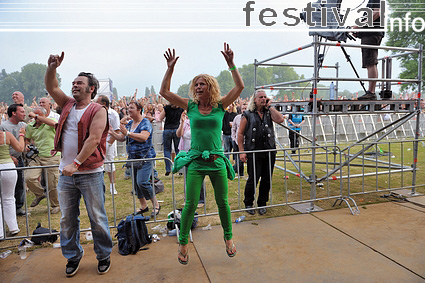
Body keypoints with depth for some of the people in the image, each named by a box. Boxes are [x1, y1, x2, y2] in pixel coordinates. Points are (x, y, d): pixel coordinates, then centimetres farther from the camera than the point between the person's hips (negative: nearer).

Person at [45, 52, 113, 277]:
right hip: (66, 173, 6)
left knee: (97, 218, 4)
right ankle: (73, 257, 31)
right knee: (67, 219, 14)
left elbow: (93, 139, -17)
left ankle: (104, 256, 23)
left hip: (90, 173, -6)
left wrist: (75, 164, -21)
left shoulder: (98, 110, -8)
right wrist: (52, 67, -4)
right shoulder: (68, 105, 12)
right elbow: (51, 87, 13)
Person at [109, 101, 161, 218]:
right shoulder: (129, 124, 14)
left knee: (142, 182, -17)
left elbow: (143, 137, -26)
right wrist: (112, 133, 2)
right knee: (136, 183, 11)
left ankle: (156, 205, 0)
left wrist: (127, 133, -30)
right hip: (133, 158, 8)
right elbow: (122, 138, 17)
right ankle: (143, 206, 26)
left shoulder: (145, 123, -10)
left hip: (145, 157, -8)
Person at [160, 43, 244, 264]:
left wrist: (230, 63, -9)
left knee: (222, 202, 12)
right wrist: (170, 68, -6)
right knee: (191, 204, 1)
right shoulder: (190, 106, 4)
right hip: (195, 162, 0)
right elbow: (164, 91, 0)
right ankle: (183, 242, 21)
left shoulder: (220, 106, 2)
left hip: (217, 161, 1)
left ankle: (228, 238, 33)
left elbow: (240, 87, -5)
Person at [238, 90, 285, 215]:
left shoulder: (269, 113, 11)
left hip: (269, 152, 4)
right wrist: (242, 151, -7)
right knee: (253, 179, 0)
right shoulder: (247, 114, 1)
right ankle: (248, 204, 21)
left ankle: (262, 204, 27)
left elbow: (280, 119, -9)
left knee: (267, 179, 9)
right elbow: (240, 134, 0)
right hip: (253, 152, -4)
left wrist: (269, 106, -2)